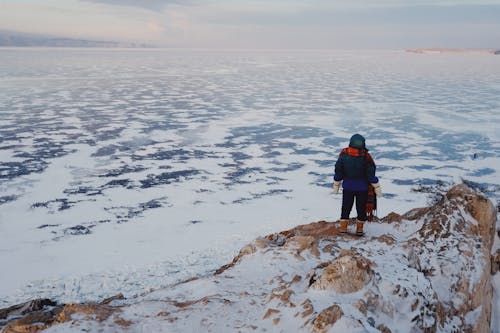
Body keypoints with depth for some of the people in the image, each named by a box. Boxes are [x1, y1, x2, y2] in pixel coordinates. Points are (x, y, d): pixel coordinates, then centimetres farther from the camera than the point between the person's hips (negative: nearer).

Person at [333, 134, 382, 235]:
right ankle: (359, 229, 19)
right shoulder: (365, 156, -17)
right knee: (361, 207, 13)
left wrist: (336, 185, 11)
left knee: (346, 207, 14)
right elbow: (371, 174, -12)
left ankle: (343, 228, 16)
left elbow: (338, 170, -2)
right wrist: (377, 187, 0)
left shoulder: (344, 154, -11)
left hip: (347, 186, 2)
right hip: (362, 187, -2)